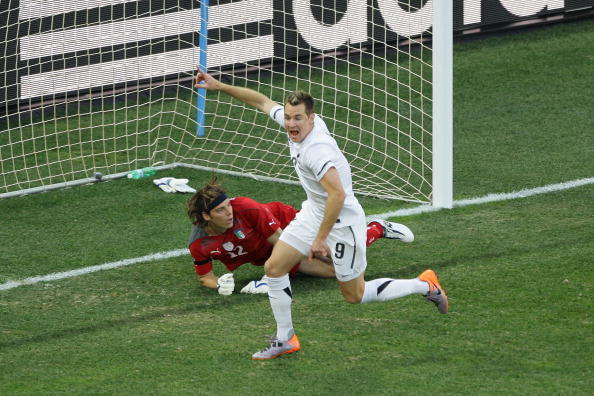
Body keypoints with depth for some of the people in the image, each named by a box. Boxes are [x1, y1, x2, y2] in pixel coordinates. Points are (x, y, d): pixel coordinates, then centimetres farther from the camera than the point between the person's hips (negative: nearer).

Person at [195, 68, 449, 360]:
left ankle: (425, 285, 24)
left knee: (355, 296, 6)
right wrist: (219, 86, 8)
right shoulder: (293, 123, -8)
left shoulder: (316, 149, -33)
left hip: (342, 222, -8)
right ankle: (285, 339, 16)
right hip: (313, 213, 8)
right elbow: (261, 100, 8)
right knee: (274, 267, 3)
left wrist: (320, 239, -31)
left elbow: (338, 194, -39)